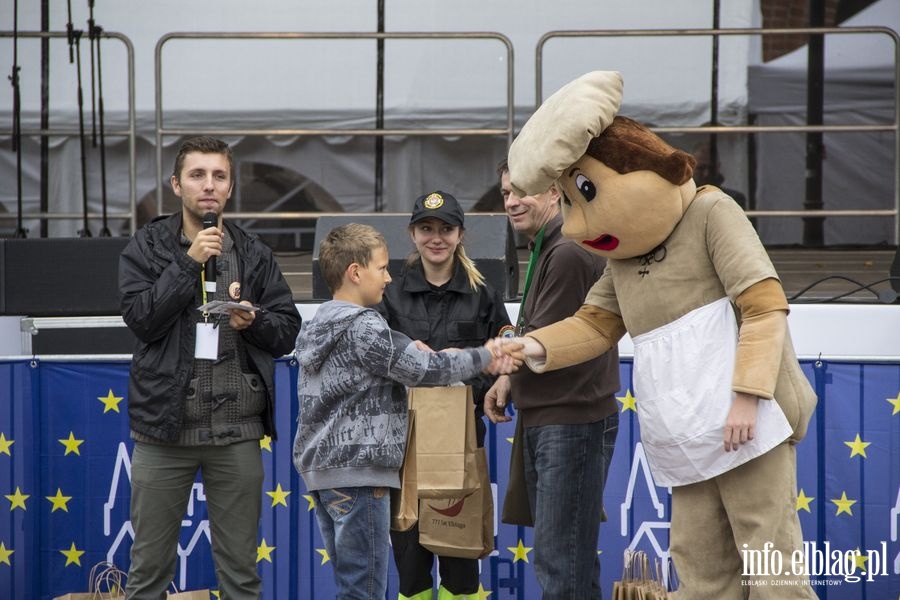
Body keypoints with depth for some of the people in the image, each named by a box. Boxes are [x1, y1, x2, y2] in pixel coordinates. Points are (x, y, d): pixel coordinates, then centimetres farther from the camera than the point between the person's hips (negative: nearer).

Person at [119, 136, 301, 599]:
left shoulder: (253, 254, 9)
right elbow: (140, 318, -10)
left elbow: (287, 331, 7)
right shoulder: (147, 247, 3)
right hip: (165, 426, -2)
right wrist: (189, 263, -14)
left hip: (237, 431, 2)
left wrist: (253, 321, -13)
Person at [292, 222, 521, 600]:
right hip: (357, 472, -10)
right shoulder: (363, 327, -14)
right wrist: (484, 357, 0)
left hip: (320, 467, 10)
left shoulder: (316, 326, 15)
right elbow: (426, 369, -12)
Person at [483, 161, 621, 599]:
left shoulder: (569, 254, -16)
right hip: (545, 421, 11)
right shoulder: (546, 251, 17)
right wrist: (510, 380, 3)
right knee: (569, 560, 16)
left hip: (572, 423, -11)